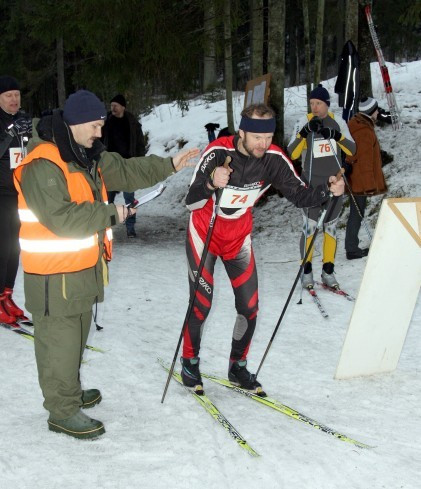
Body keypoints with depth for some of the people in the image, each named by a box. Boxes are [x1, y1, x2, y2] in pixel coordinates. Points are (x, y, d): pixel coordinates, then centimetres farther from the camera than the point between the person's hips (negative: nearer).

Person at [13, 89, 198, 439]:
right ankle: (62, 412, 11)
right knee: (60, 341, 0)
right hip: (55, 275, -10)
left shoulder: (87, 156, 10)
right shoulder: (42, 165, -21)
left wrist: (170, 165, 11)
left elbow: (125, 171, 18)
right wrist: (109, 214, -20)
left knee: (77, 334, 21)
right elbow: (61, 218, -27)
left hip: (83, 268, 10)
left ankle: (70, 392, 37)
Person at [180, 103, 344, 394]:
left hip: (239, 237, 4)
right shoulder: (218, 153, -27)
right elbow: (191, 203, -30)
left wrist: (328, 189, -31)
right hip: (204, 234, -3)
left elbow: (301, 195, -11)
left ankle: (238, 367, 23)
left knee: (250, 307, 2)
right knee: (201, 304, -3)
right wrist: (211, 184, -51)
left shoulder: (274, 159, -16)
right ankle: (190, 363, 21)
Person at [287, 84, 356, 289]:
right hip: (311, 184, -3)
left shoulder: (338, 123, 5)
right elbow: (292, 154, -12)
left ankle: (328, 271, 16)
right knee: (309, 227, -6)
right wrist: (305, 132, -25)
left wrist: (336, 135, -19)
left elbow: (351, 150, -3)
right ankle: (307, 271, 3)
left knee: (331, 228, 8)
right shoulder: (303, 123, -3)